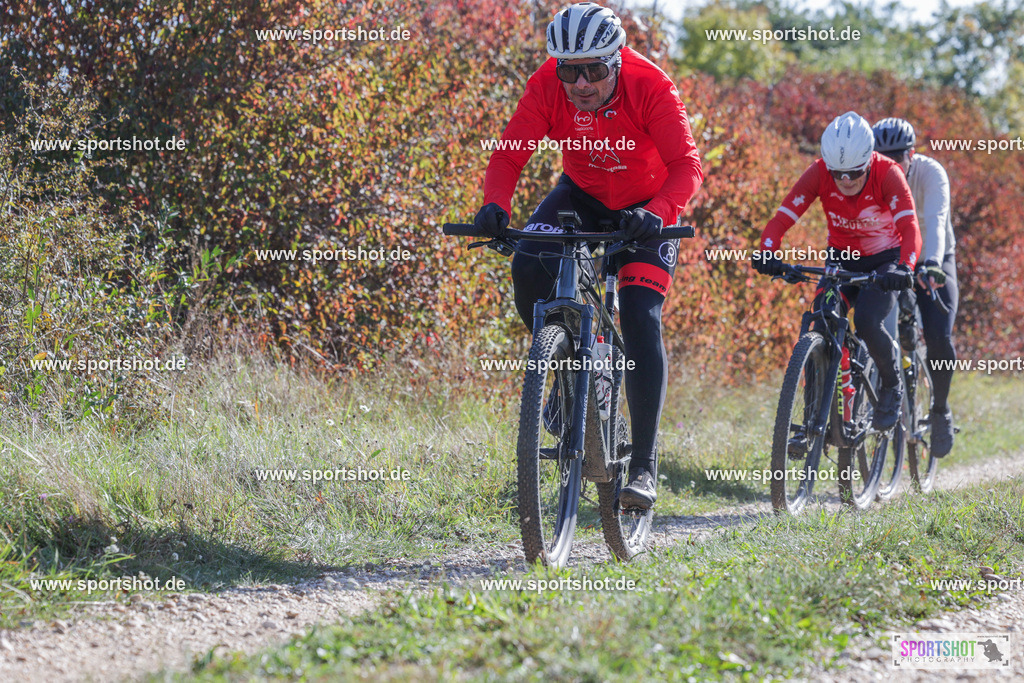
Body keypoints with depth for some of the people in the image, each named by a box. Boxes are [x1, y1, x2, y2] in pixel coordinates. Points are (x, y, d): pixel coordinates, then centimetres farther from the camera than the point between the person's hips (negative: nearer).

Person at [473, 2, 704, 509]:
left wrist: (658, 213, -52)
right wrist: (496, 204, -42)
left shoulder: (650, 87, -29)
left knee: (641, 323, -17)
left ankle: (644, 466, -13)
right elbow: (509, 153, -22)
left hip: (646, 208, -3)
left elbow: (687, 166, -33)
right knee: (528, 268, -25)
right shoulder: (547, 86, -23)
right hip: (582, 195, 3)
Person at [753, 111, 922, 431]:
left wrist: (904, 269, -55)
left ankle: (892, 388, 1)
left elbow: (910, 228, -37)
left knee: (867, 322, -26)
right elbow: (782, 218, -27)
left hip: (884, 261, -3)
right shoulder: (819, 173, -21)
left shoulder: (887, 174, -27)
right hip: (841, 260, 3)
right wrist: (768, 253, -47)